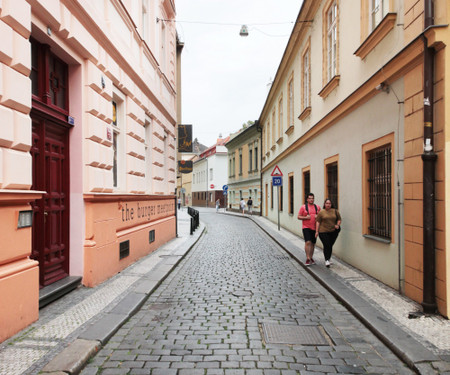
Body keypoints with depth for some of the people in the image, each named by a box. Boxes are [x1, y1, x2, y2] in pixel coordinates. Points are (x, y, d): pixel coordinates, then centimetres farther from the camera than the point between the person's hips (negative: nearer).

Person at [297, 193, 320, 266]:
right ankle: (308, 259, -12)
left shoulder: (317, 207, 9)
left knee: (313, 243, 11)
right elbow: (298, 217, 0)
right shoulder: (303, 207, 0)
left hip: (314, 228, 4)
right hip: (306, 227, -4)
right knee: (308, 242, -16)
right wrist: (305, 217, -16)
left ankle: (311, 258, 25)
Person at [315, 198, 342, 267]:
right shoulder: (321, 212, 0)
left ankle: (328, 259, 21)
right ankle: (326, 260, -3)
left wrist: (338, 225, -5)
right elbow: (318, 222, 0)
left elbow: (339, 219, 14)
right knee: (326, 245, -9)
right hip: (323, 232, -2)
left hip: (333, 231, 3)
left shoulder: (335, 211, 7)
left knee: (330, 246, 7)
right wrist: (317, 231, -4)